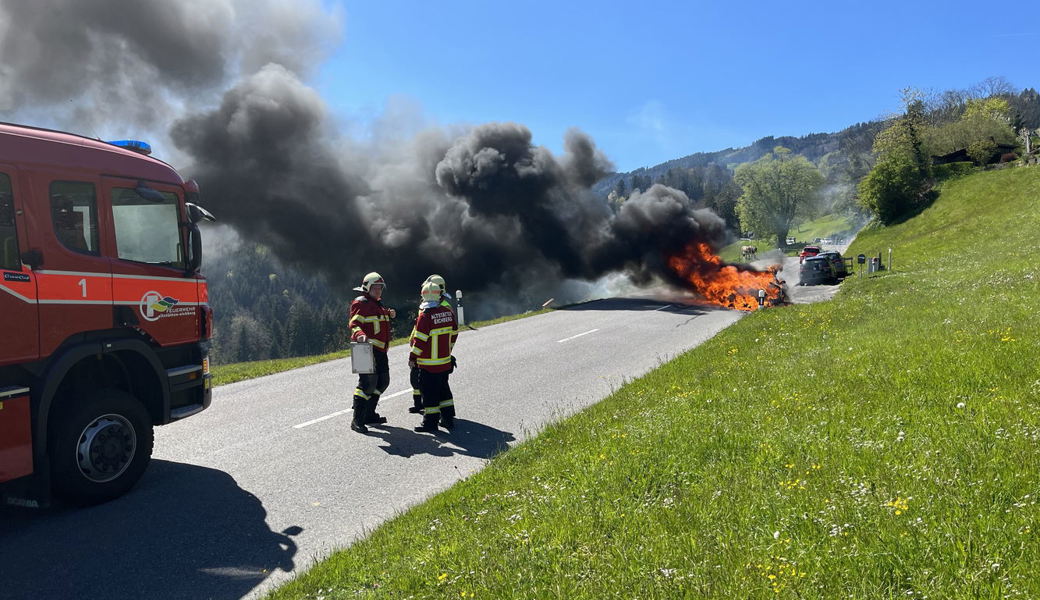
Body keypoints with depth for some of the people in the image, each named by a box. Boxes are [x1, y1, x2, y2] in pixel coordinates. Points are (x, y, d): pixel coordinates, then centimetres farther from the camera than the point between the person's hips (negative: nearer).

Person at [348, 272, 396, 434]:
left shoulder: (378, 304, 23)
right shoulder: (360, 303, -7)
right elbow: (354, 323, -19)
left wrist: (389, 315, 24)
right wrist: (360, 334, -38)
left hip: (380, 350, 10)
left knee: (383, 382, 15)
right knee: (368, 383, -14)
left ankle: (369, 414, 27)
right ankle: (357, 420, -9)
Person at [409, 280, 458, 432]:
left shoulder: (425, 315, -18)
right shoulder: (448, 312, 3)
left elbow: (419, 340, -17)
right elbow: (454, 334, 12)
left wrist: (412, 357, -6)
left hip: (428, 364, -7)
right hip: (445, 361, 7)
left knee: (429, 391, 2)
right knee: (443, 388, 18)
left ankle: (430, 422, 8)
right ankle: (448, 418, 23)